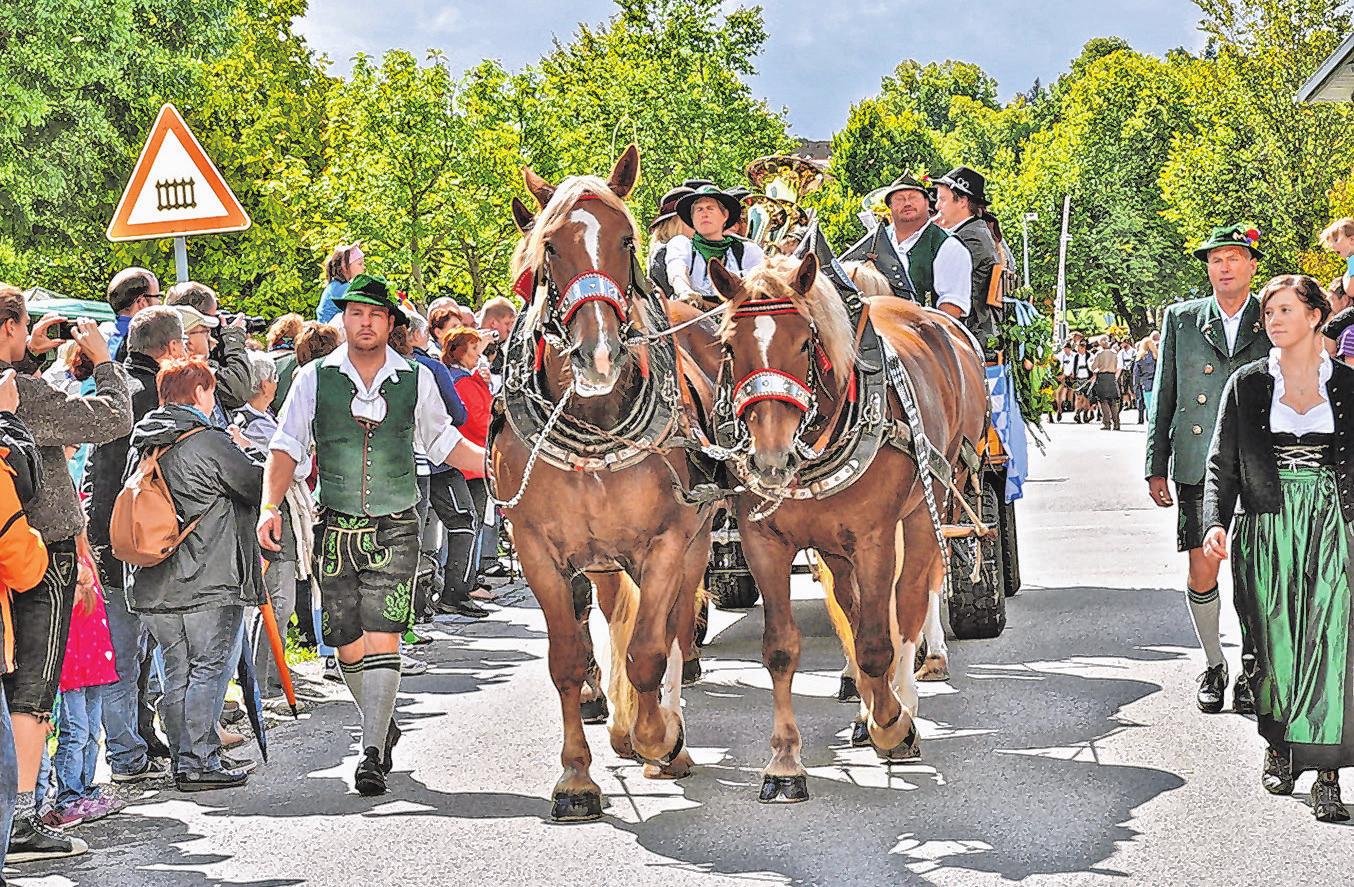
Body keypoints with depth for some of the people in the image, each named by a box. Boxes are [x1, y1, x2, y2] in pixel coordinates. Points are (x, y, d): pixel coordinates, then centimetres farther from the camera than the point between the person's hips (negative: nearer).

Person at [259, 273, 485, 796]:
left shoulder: (415, 380, 3)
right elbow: (287, 446, 2)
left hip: (395, 528, -1)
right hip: (337, 528, 1)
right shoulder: (314, 379, 1)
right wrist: (271, 506, -10)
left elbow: (443, 443, 14)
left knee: (381, 640, -12)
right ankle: (383, 726, 30)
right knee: (348, 646, 5)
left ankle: (372, 753, -10)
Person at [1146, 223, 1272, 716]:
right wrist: (1156, 467, 6)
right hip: (1198, 467, 1)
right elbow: (1163, 397, 10)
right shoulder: (1180, 319, 8)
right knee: (1202, 571, 0)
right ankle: (1213, 665, 19)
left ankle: (1250, 673, 13)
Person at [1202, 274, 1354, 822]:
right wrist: (1216, 523, -9)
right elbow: (1222, 463, 5)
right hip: (1266, 529, 1)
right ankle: (1277, 746, 23)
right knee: (1273, 646, 2)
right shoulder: (1247, 384, 7)